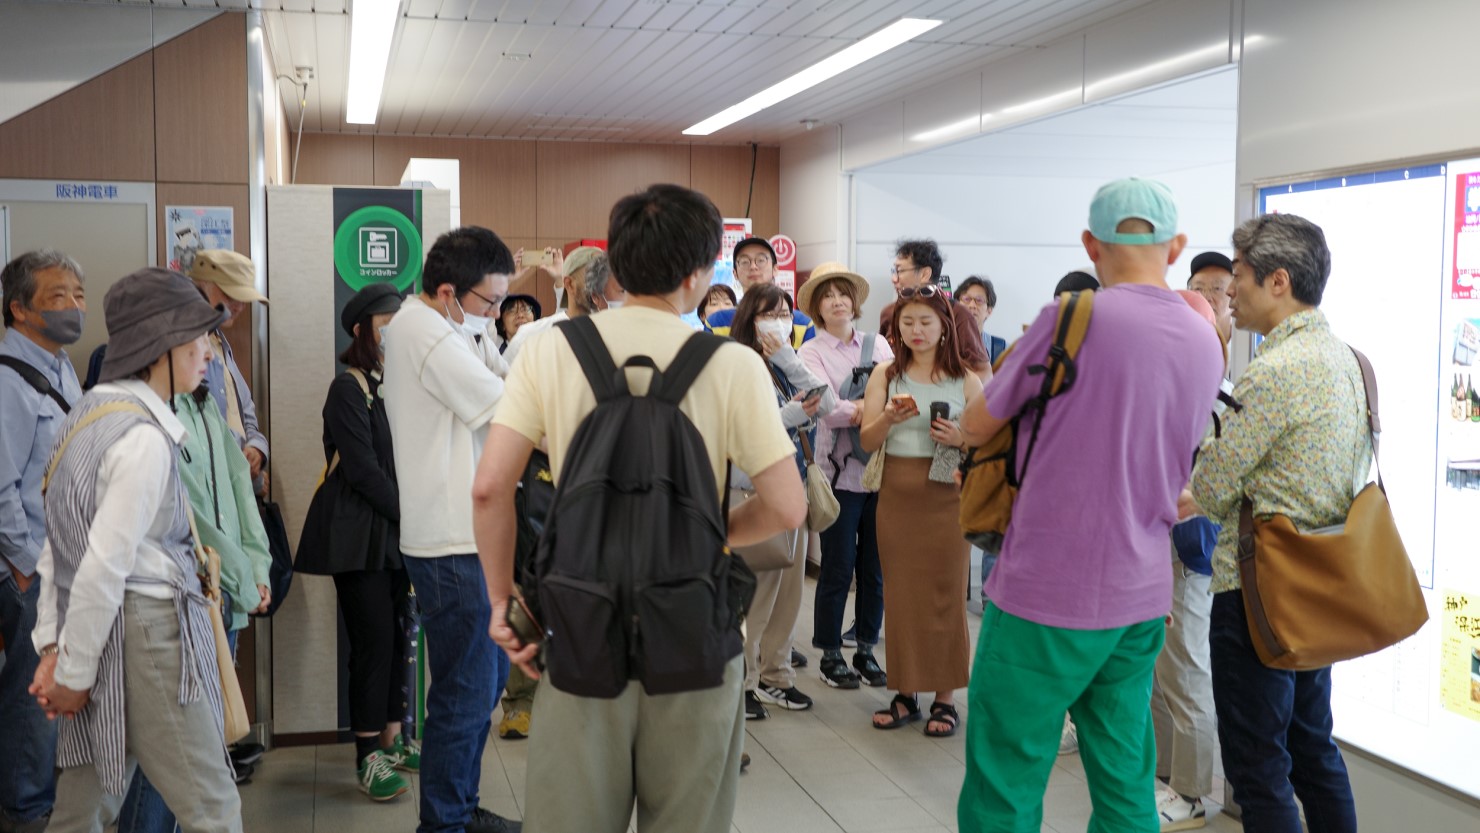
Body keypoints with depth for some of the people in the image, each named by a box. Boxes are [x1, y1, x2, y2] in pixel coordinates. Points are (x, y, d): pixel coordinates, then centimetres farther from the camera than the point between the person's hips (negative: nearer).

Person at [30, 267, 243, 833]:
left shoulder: (89, 411, 11)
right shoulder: (145, 436, -18)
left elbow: (58, 543, 12)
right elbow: (104, 567, -20)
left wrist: (53, 644, 11)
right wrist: (72, 671, -11)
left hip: (100, 637, 10)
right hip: (144, 634, -10)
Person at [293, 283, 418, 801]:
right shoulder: (349, 388, -9)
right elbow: (362, 468, -14)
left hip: (397, 530, 6)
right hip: (359, 534, -6)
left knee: (396, 636, 9)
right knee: (373, 639, -6)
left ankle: (392, 738, 20)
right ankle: (369, 758, 3)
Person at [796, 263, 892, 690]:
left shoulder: (878, 345, 10)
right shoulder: (812, 352, 1)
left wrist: (855, 410, -19)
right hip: (840, 472, -3)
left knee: (875, 568, 9)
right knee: (838, 569, 2)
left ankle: (866, 651, 22)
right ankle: (830, 655, 16)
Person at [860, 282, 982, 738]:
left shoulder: (965, 379, 3)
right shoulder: (885, 375, 7)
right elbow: (867, 440, 0)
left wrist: (959, 439, -17)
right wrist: (890, 417, -20)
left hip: (946, 496, -2)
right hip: (897, 494, 2)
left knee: (945, 593, 1)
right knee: (900, 593, 6)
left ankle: (945, 697, 12)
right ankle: (906, 694, 17)